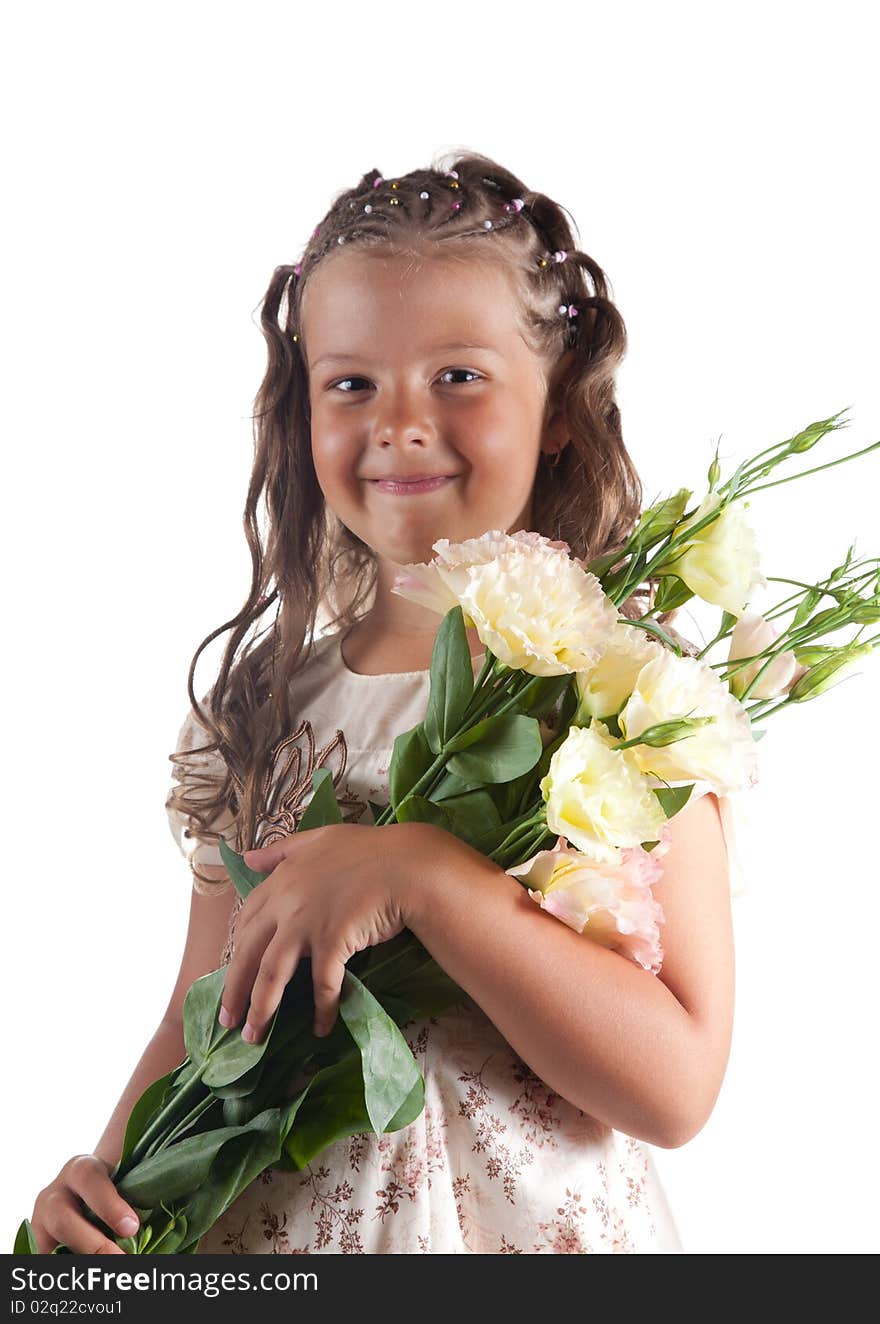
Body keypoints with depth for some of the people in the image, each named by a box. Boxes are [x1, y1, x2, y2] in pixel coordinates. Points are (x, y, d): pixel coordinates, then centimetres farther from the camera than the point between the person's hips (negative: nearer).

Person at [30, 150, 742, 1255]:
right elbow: (203, 1013, 6)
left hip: (529, 1225, -3)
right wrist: (110, 1166, -12)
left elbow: (677, 1087, -21)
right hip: (265, 1228, 4)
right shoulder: (261, 707, 0)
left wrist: (417, 873, -27)